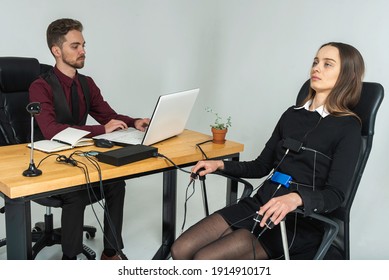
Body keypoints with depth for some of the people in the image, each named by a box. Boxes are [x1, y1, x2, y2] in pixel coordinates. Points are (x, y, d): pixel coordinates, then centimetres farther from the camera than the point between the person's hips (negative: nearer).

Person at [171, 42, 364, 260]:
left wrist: (296, 199, -34)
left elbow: (335, 194, -14)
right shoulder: (293, 114, 15)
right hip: (261, 204, 6)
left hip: (299, 221, -6)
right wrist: (220, 165, 5)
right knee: (181, 250, -11)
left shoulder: (348, 126, -4)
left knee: (204, 259, -20)